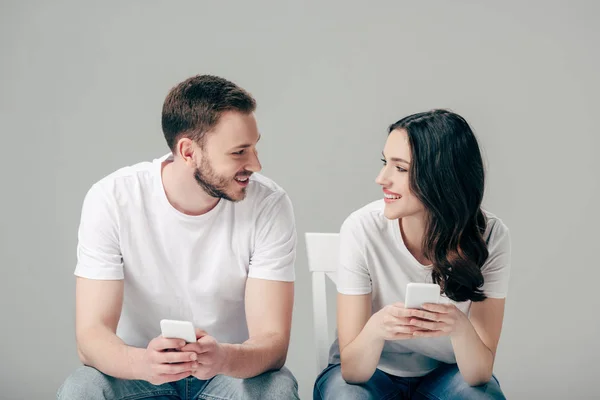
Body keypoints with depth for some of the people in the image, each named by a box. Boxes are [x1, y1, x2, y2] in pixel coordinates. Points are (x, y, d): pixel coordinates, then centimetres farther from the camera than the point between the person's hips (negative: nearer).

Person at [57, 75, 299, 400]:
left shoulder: (270, 205, -15)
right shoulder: (112, 199, -16)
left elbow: (272, 341, -18)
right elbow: (91, 333, -19)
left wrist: (224, 358, -42)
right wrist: (141, 362, -42)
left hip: (234, 370, 1)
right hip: (138, 368, 0)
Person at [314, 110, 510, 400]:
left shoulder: (490, 237, -19)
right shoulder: (362, 230, -23)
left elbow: (480, 374, -19)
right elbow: (352, 371, -20)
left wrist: (460, 329, -40)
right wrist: (375, 329, -42)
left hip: (445, 373, 2)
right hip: (370, 372, -1)